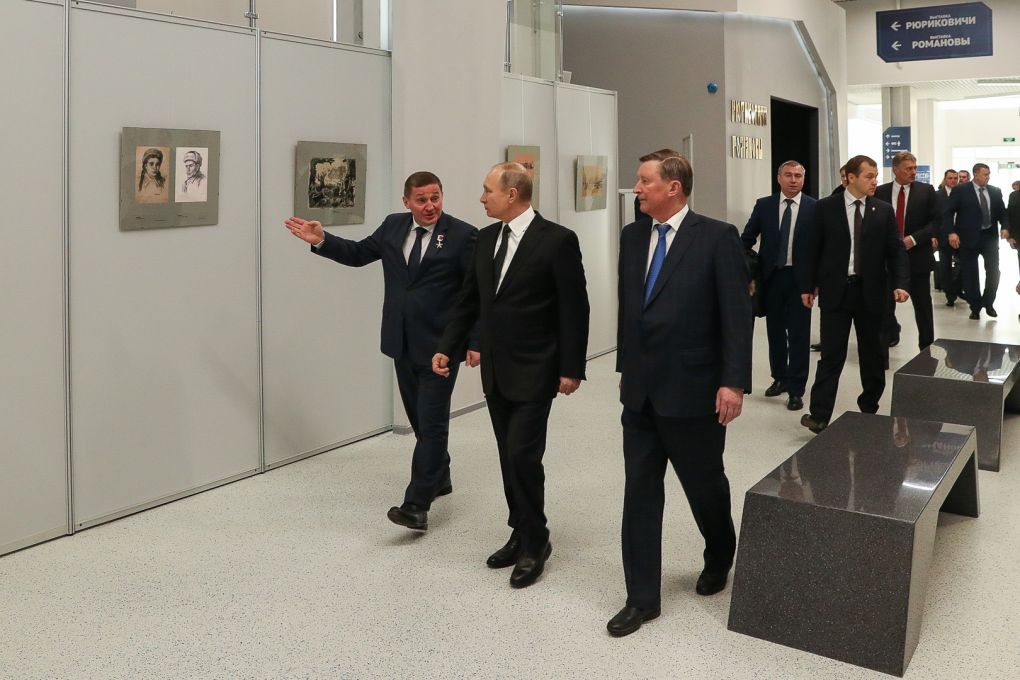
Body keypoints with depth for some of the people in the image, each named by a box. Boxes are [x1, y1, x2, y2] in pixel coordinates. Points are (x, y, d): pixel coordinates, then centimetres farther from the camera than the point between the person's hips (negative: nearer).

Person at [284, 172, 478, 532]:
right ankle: (439, 476, 38)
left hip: (440, 345, -6)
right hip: (403, 342, 6)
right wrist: (321, 240, 0)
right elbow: (358, 253, 14)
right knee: (420, 417, 17)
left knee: (431, 421, -5)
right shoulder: (393, 226, 6)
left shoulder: (463, 235, -9)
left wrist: (476, 342, -18)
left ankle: (416, 506, -6)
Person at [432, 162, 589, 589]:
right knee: (509, 457, 12)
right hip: (495, 370, 6)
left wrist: (572, 368, -12)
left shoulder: (557, 240, -11)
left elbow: (574, 309, -11)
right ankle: (522, 534, 26)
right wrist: (447, 347, 6)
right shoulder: (487, 237, 8)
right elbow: (469, 299, 13)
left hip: (533, 371, -6)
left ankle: (535, 543, 9)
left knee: (523, 456, -8)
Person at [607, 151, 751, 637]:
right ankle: (642, 598, 16)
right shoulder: (632, 236, 7)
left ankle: (719, 559, 44)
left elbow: (737, 315, -12)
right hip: (640, 391, 5)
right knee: (639, 491, 6)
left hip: (693, 389, -5)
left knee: (704, 486, 14)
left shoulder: (717, 237, -10)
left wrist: (733, 382, -17)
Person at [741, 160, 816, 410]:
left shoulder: (815, 208, -3)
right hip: (771, 276, 3)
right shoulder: (764, 205, 3)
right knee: (775, 331, 14)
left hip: (800, 278, -2)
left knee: (798, 334, 1)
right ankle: (780, 378, 31)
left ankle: (796, 389, 8)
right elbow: (746, 239, 5)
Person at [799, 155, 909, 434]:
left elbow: (896, 250, 2)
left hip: (870, 291, 3)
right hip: (835, 290, -2)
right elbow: (814, 249, 2)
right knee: (831, 355, -4)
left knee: (872, 354, 12)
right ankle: (819, 415, -5)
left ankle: (869, 408, 28)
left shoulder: (884, 210, 4)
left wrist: (900, 283, -12)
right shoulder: (825, 207, -1)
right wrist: (808, 286, 1)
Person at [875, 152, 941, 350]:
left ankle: (927, 349, 21)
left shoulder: (926, 191, -1)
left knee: (923, 307, 9)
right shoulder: (880, 192, 2)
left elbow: (937, 221, -5)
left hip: (917, 256, -1)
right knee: (885, 306, 4)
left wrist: (913, 239, -16)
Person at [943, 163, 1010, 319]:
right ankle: (975, 307, 14)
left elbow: (1002, 212, 13)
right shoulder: (960, 191, -4)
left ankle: (988, 303, 21)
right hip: (969, 238, -3)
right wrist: (951, 232, -20)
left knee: (994, 272, 1)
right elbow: (948, 212, -8)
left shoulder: (995, 191, 10)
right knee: (970, 274, 2)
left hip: (990, 237, 3)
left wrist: (1005, 227, -7)